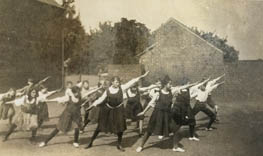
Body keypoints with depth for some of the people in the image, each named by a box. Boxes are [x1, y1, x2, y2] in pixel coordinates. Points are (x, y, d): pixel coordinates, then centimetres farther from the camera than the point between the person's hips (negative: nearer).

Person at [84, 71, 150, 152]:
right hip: (107, 109, 0)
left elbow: (132, 82, -16)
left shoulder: (122, 88, -10)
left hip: (118, 110, 0)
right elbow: (101, 99, -1)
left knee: (120, 127, -1)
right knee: (100, 126, 7)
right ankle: (90, 142, 21)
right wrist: (93, 104, -9)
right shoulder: (108, 90, -7)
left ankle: (119, 145, 20)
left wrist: (142, 76, -21)